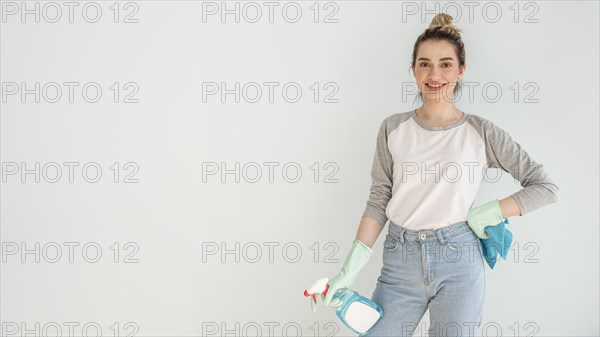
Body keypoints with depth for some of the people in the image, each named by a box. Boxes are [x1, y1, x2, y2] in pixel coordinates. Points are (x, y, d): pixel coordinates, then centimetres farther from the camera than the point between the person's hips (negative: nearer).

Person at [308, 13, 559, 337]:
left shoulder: (482, 133, 0)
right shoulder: (394, 128, 4)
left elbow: (545, 186, 4)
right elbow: (378, 201, 4)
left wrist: (489, 212, -7)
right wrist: (351, 268, -3)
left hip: (459, 263, -1)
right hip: (401, 261, 1)